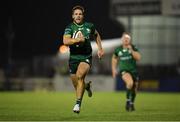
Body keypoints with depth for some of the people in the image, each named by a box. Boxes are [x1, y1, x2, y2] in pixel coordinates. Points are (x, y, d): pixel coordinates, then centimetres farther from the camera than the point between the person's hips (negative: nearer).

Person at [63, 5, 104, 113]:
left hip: (86, 57, -1)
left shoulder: (89, 26, 1)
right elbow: (65, 41, -24)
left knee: (80, 75, -30)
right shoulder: (69, 28, -7)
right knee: (77, 85, 9)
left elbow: (96, 35, 23)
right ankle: (87, 86, 48)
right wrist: (77, 39, -37)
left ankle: (78, 104, -27)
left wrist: (100, 48, 18)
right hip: (74, 58, 1)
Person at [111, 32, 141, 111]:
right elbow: (114, 58, 17)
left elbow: (138, 58, -17)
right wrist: (114, 69, 12)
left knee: (134, 89, 12)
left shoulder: (133, 48, -5)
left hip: (133, 70, 2)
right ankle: (128, 100, -16)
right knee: (130, 82, -32)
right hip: (124, 70, -2)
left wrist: (131, 50, -26)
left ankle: (131, 104, 40)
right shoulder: (118, 50, -1)